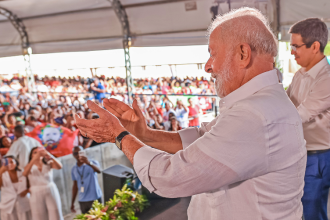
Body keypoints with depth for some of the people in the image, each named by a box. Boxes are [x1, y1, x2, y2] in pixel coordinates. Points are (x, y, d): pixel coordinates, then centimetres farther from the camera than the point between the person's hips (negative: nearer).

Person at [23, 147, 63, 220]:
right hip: (37, 195, 0)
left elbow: (59, 166, -14)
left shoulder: (48, 164, 5)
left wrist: (50, 156, -29)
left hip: (51, 192, 0)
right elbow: (25, 174, -18)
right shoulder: (30, 167, 5)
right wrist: (34, 159, -27)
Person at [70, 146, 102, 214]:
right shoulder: (74, 169, 9)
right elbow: (75, 186, 15)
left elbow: (98, 171, -26)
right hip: (82, 201, 4)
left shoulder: (92, 163, -4)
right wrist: (72, 202, 14)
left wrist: (88, 163, -45)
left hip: (95, 198, -4)